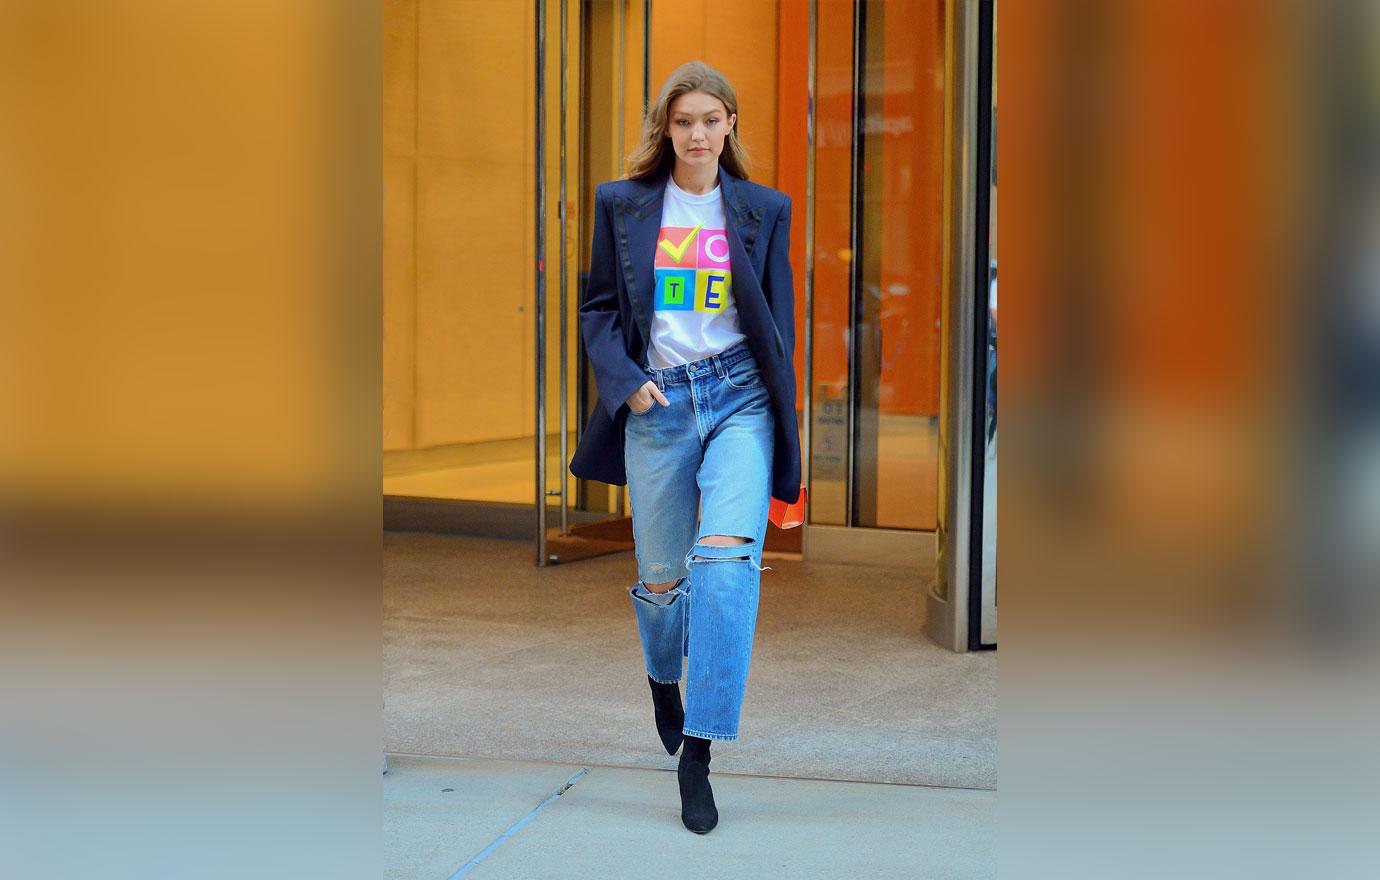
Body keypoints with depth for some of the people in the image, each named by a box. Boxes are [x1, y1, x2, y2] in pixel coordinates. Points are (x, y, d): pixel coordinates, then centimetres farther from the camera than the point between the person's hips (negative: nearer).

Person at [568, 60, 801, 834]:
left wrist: (784, 423, 6)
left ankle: (698, 751, -17)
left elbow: (779, 319, 11)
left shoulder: (763, 209, 7)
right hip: (656, 403, 1)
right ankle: (664, 679, 44)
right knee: (662, 577, 9)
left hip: (740, 396, -1)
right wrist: (625, 382, -8)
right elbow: (599, 307, 9)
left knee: (728, 555, -21)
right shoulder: (622, 204, 6)